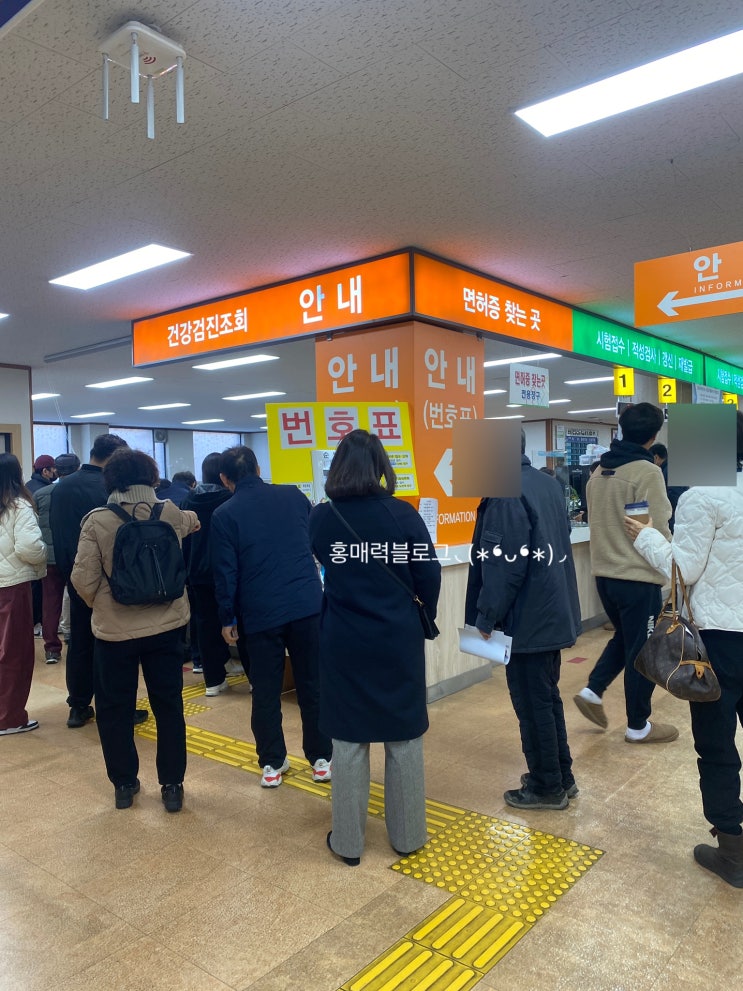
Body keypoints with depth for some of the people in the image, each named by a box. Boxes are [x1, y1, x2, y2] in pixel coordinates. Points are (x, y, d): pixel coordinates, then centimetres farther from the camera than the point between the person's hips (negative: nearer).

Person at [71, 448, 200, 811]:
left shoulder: (97, 521, -13)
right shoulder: (171, 513, -4)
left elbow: (83, 579, -12)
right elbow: (189, 522, 20)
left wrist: (96, 604, 10)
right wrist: (192, 519, 44)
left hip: (115, 630, -2)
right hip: (165, 627, 2)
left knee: (114, 710, 16)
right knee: (169, 707, 14)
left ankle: (124, 784, 28)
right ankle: (172, 785, 22)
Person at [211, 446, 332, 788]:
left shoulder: (224, 514, -3)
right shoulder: (294, 495, 5)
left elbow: (225, 572, -4)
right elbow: (316, 541, 18)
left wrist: (227, 618, 5)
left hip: (261, 613, -2)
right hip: (308, 605, 2)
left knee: (265, 691, 12)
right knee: (313, 685, 11)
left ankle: (272, 764, 22)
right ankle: (321, 758, 21)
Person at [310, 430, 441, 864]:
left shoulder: (321, 517, -5)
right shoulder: (402, 513, -9)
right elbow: (429, 575, -6)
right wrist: (424, 616, 11)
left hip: (344, 642, 1)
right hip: (399, 640, 0)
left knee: (349, 741, 12)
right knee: (404, 739, 14)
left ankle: (348, 841, 25)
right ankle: (408, 836, 29)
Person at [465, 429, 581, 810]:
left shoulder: (506, 493, -21)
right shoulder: (548, 483, 7)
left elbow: (503, 565, -23)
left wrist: (487, 616, -12)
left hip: (527, 618, -9)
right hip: (553, 611, 9)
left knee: (531, 703, 6)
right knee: (547, 696, 21)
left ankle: (546, 787, 20)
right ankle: (561, 776, 33)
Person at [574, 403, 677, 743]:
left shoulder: (598, 472, 7)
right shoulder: (647, 472, -15)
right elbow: (659, 530, -16)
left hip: (604, 572, 7)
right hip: (639, 576, -7)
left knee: (624, 637, 25)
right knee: (641, 650, 6)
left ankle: (593, 690, 17)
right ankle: (638, 726, 18)